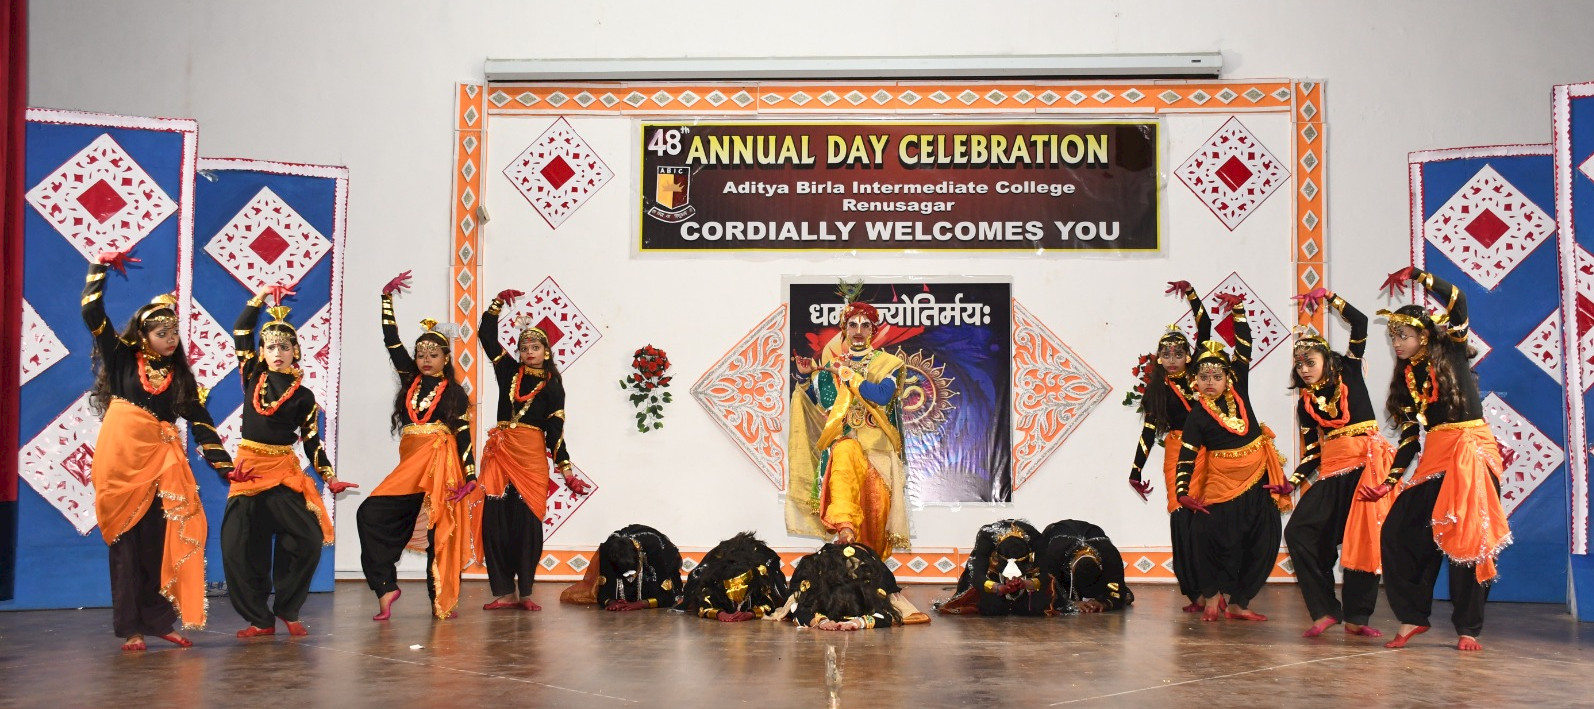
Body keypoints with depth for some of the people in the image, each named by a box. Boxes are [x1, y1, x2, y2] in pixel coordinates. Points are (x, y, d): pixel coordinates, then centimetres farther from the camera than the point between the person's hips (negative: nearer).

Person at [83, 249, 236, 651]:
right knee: (127, 539, 0)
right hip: (121, 456, -2)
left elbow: (201, 422, 8)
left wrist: (223, 465, 0)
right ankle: (131, 628, 3)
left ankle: (160, 620, 3)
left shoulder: (181, 376, 14)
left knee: (162, 539, -3)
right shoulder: (122, 357, 8)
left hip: (162, 459, 2)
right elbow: (92, 311, 2)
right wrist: (101, 267, 6)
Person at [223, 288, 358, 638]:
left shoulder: (303, 396, 2)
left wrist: (330, 478, -3)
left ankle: (287, 610, 6)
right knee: (240, 546, -2)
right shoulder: (253, 376, 6)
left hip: (285, 471, -1)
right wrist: (262, 296, 8)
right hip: (249, 469, 1)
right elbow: (240, 331, 10)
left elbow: (312, 440, 3)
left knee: (308, 539, -11)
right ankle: (260, 620, 9)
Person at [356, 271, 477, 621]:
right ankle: (385, 587, -8)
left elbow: (463, 434, -1)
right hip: (411, 463, 5)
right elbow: (391, 340, 13)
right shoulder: (411, 379, 14)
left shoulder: (454, 393, 3)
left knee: (440, 531, -4)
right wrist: (387, 298, 12)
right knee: (373, 514, -8)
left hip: (442, 463, -5)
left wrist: (469, 477, -9)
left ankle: (441, 601, 0)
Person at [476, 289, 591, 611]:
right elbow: (487, 336, 13)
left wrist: (566, 472, -6)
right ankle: (504, 591, 4)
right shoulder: (509, 371, 11)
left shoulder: (552, 387, 4)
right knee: (495, 521, -2)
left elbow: (555, 431, 1)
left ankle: (524, 592, 6)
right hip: (501, 452, 2)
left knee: (527, 522, -2)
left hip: (532, 457, -2)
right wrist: (498, 304, 6)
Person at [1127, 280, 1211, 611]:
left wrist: (1191, 294, 4)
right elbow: (1148, 431, 7)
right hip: (1176, 456, 1)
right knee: (1182, 518, -6)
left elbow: (1205, 328, 5)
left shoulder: (1196, 374, 5)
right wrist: (1135, 472, 5)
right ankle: (1197, 592, -2)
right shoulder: (1157, 389, 6)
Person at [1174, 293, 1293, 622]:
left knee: (1263, 544, 4)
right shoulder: (1198, 416, -8)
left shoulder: (1238, 391, 1)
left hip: (1259, 479, 4)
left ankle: (1237, 601, 13)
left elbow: (1244, 349, 2)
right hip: (1222, 484, -4)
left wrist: (1238, 311, -5)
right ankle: (1214, 596, 14)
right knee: (1219, 542, -6)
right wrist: (1183, 491, -25)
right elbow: (1186, 456, -13)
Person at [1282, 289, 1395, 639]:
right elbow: (1312, 453, 9)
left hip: (1367, 463, -3)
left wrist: (1330, 298, 1)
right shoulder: (1305, 403, 13)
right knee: (1298, 532, -10)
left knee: (1364, 540, -6)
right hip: (1330, 472, 4)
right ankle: (1324, 610, -5)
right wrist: (1292, 482, -4)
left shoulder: (1349, 373, 8)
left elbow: (1359, 324, 1)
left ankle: (1355, 618, 1)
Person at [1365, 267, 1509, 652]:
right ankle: (1413, 617, 3)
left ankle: (1468, 628, 3)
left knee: (1466, 540, -6)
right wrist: (1389, 482, 5)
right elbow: (1410, 434, 11)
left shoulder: (1451, 352, 2)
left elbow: (1457, 301, -14)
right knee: (1397, 531, -6)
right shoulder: (1407, 377, 13)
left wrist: (1417, 275, -12)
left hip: (1472, 453, -5)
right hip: (1434, 458, 5)